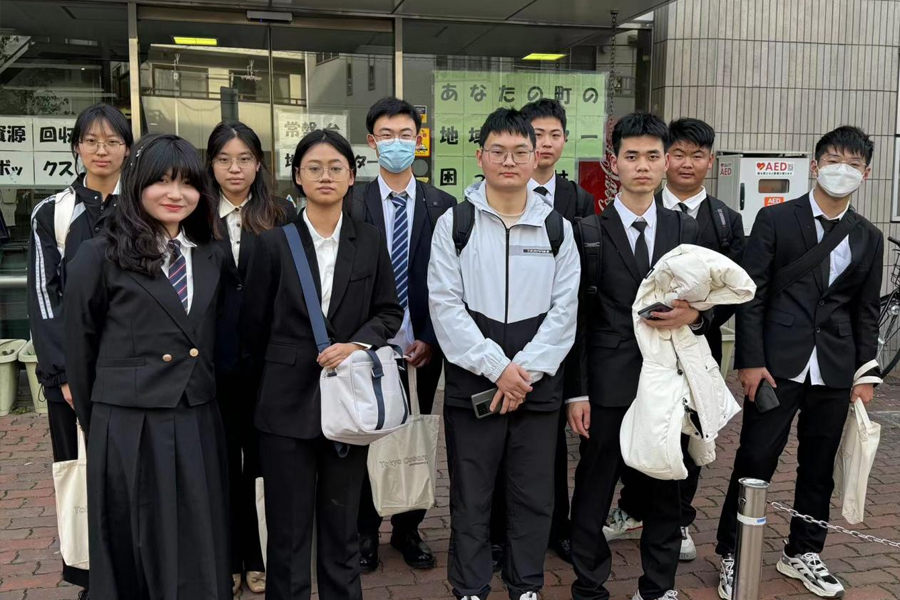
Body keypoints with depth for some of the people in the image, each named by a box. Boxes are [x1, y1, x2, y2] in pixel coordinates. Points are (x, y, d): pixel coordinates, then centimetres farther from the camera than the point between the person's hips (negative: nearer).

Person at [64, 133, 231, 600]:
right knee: (130, 560, 12)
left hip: (199, 428, 4)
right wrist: (95, 425, 8)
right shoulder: (101, 257, -5)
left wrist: (203, 396, 14)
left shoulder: (212, 259, 8)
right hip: (128, 429, -3)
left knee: (200, 560, 12)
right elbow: (80, 350, 1)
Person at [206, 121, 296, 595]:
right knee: (222, 460, 10)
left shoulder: (281, 215, 1)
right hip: (215, 357, 1)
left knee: (262, 458, 9)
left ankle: (258, 557, 24)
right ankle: (227, 558, 24)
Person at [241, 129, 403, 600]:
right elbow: (254, 324, 4)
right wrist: (283, 366, 9)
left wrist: (359, 344, -10)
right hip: (289, 400, -1)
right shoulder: (274, 243, -2)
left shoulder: (370, 242, 3)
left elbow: (390, 311, 6)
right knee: (288, 525, 8)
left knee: (342, 522, 14)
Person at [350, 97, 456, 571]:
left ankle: (408, 529, 27)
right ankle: (366, 530, 27)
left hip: (423, 347, 1)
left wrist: (430, 339, -6)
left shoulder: (442, 206, 1)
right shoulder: (352, 204, -2)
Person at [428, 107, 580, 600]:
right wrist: (497, 368, -12)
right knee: (470, 498, 9)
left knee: (533, 496, 11)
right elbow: (445, 306, -7)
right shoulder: (454, 224, 0)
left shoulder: (557, 228, 5)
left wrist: (524, 369, -11)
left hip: (538, 385, 2)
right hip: (472, 384, -1)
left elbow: (564, 310, 0)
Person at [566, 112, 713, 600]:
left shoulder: (684, 229, 9)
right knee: (594, 491, 5)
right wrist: (576, 392, -6)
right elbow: (578, 318, -3)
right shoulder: (588, 231, -1)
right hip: (608, 385, -3)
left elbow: (701, 303, 12)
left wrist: (695, 316, -12)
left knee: (664, 491, 12)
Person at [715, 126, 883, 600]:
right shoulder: (775, 220, -1)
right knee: (755, 461, 0)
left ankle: (802, 553, 30)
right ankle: (732, 554, 15)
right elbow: (752, 295, -5)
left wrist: (865, 374, 8)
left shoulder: (868, 238, 10)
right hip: (778, 364, -4)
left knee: (819, 466, 13)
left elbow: (866, 312, 12)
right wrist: (751, 361, -10)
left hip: (835, 371, 4)